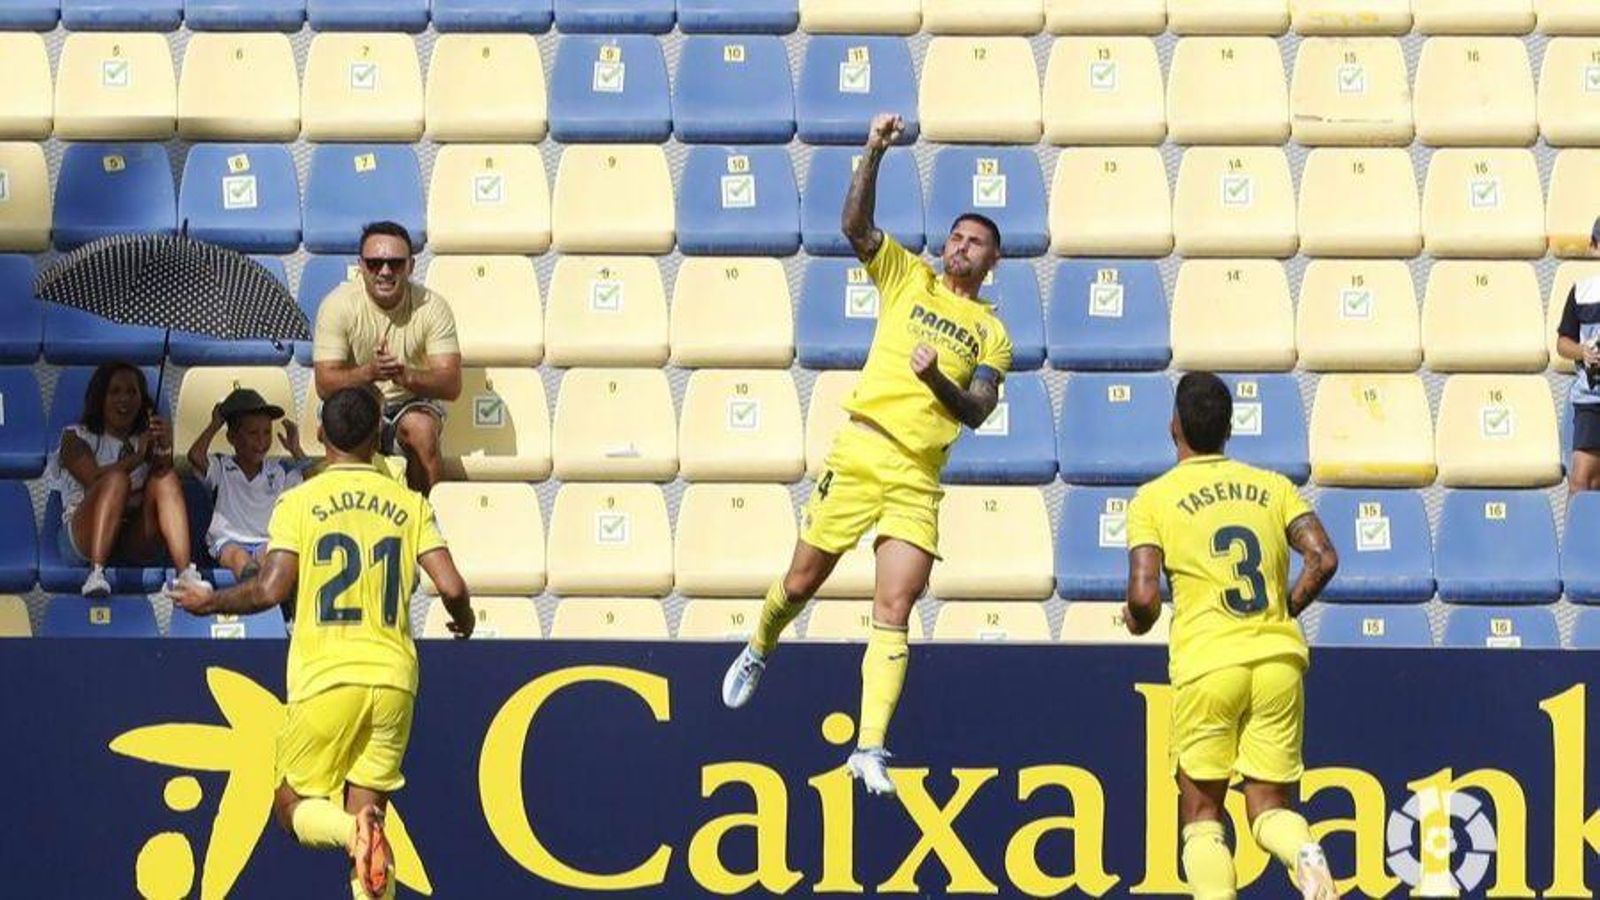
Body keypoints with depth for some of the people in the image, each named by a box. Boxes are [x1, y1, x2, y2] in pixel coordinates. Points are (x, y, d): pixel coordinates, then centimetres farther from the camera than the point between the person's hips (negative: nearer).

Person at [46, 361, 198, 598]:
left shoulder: (146, 440, 19)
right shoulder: (76, 438, 11)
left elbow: (165, 485, 1)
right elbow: (94, 479, -10)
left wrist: (165, 452, -19)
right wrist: (136, 458, -24)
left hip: (136, 546, 3)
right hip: (85, 541, -3)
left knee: (167, 478, -18)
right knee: (116, 479, -27)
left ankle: (185, 572, -37)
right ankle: (96, 574, -44)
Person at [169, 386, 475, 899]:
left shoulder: (300, 502, -1)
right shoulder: (410, 505, 6)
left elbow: (270, 591, -10)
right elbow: (451, 588, -3)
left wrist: (210, 602, 8)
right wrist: (463, 621, 20)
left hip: (326, 679, -3)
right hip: (393, 680, 3)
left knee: (292, 807, 8)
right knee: (367, 810, 10)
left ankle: (355, 833, -25)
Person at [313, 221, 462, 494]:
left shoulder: (431, 307, -12)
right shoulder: (337, 305, -13)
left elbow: (451, 385, -18)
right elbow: (325, 385, -18)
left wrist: (408, 376, -38)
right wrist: (368, 372, -38)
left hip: (413, 402, 0)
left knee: (421, 428, -33)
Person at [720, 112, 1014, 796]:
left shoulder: (992, 334, 12)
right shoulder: (908, 277, 11)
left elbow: (978, 411, 1)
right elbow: (855, 224, -3)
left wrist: (938, 379, -18)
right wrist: (874, 153, -17)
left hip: (920, 477, 0)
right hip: (860, 451, 0)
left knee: (894, 611, -8)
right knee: (802, 581, 7)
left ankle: (869, 749, -12)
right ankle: (758, 651, 40)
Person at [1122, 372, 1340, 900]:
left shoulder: (1154, 499, 2)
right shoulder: (1272, 487, 11)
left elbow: (1144, 596, -8)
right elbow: (1323, 559, 0)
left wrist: (1138, 621, 15)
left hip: (1208, 663, -3)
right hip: (1280, 659, 3)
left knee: (1201, 813, 10)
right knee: (1269, 808, 9)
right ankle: (1305, 854, -25)